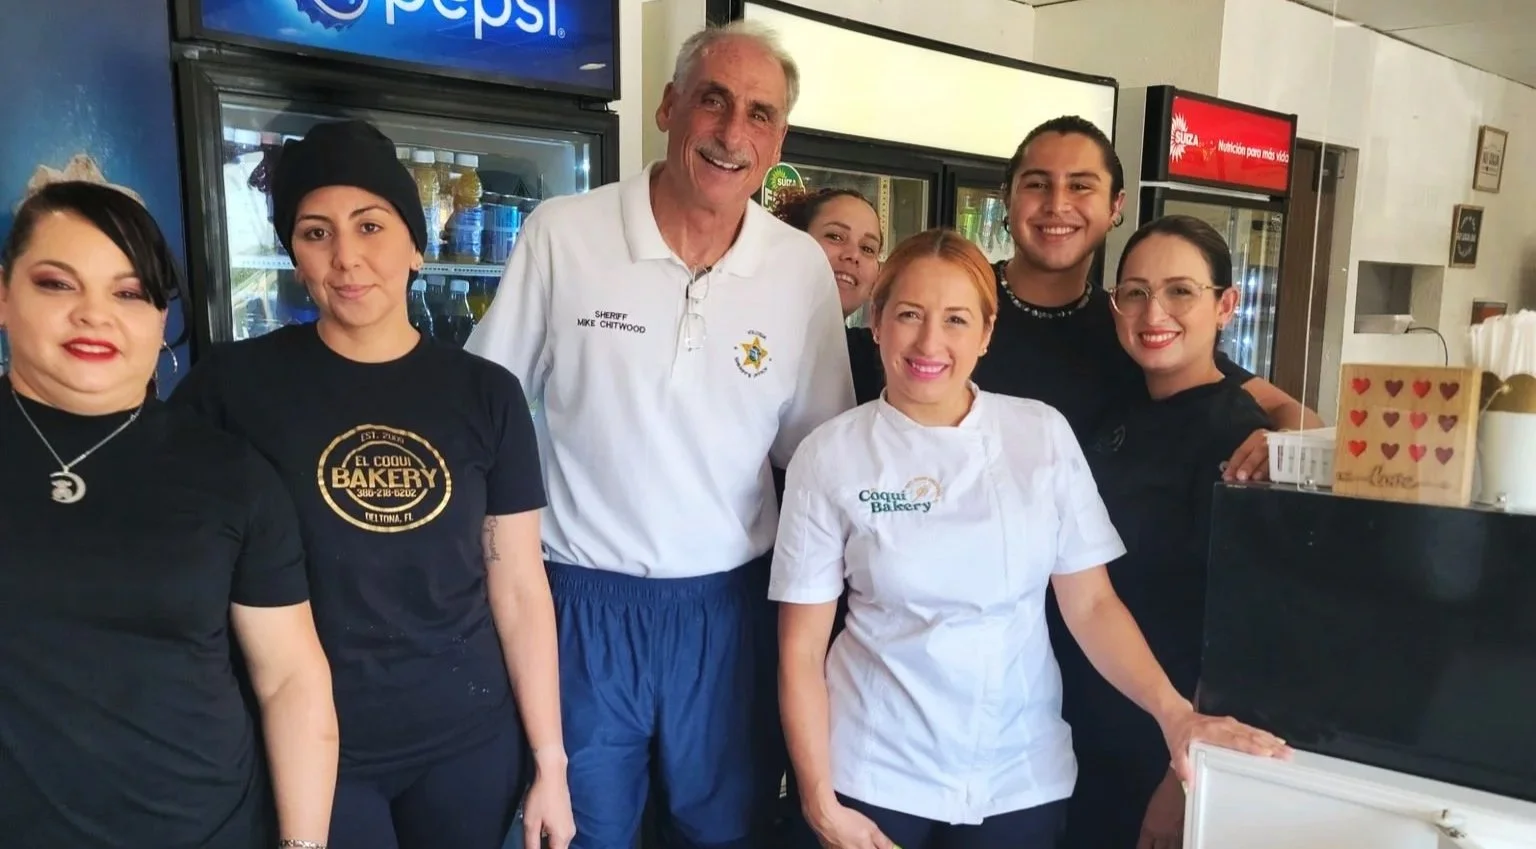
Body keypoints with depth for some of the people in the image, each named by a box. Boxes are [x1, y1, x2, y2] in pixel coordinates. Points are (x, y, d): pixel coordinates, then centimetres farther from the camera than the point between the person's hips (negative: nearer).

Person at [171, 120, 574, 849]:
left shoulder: (486, 394, -3)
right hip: (311, 747, -2)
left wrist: (550, 761, 0)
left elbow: (520, 590, -2)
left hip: (470, 740, 2)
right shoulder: (231, 385, -8)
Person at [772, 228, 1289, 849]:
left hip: (1021, 773, 2)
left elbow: (1091, 603, -1)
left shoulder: (1043, 434, -4)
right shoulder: (829, 456, -8)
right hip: (877, 774, -1)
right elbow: (802, 646, -5)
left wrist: (1172, 711, -15)